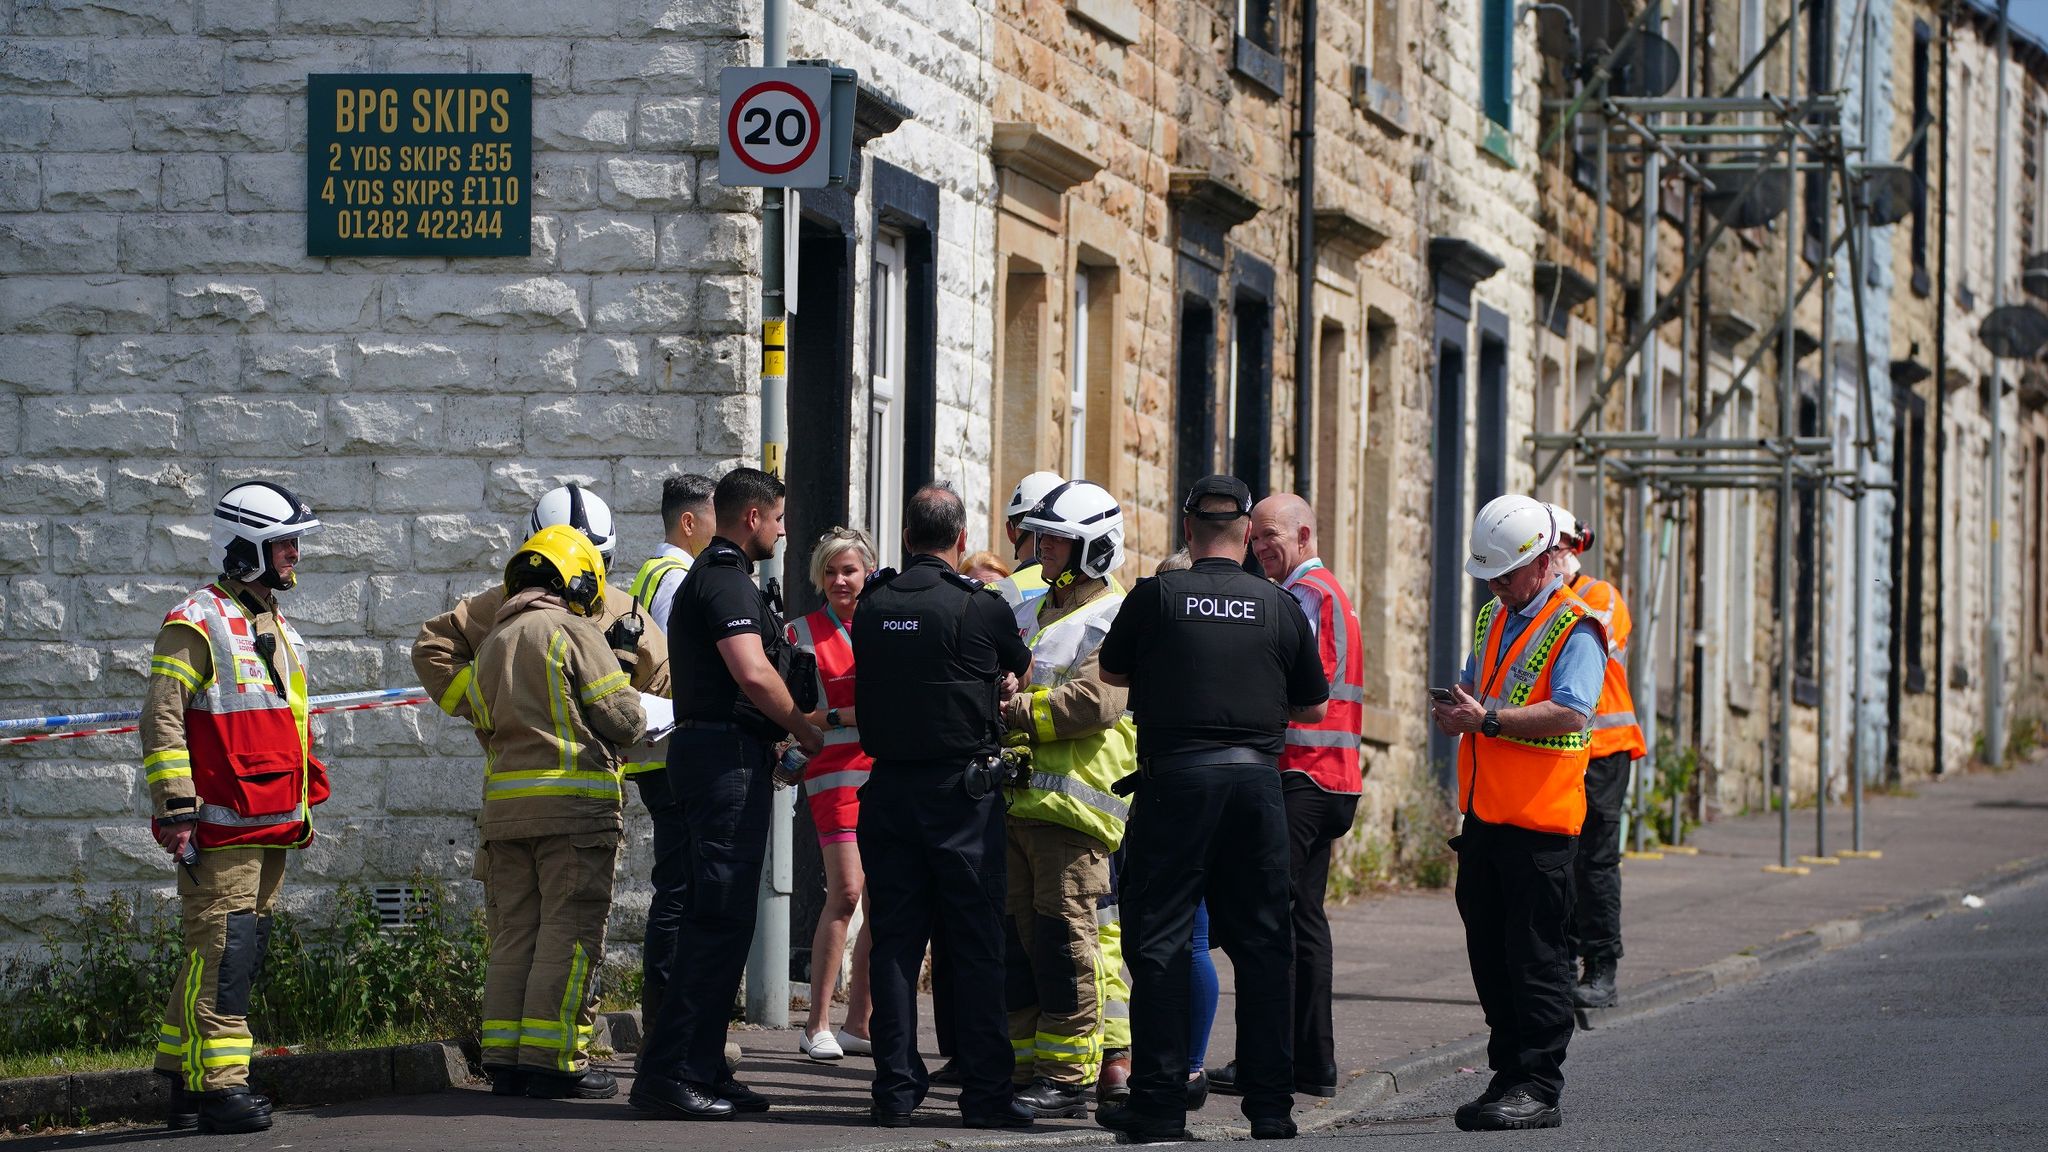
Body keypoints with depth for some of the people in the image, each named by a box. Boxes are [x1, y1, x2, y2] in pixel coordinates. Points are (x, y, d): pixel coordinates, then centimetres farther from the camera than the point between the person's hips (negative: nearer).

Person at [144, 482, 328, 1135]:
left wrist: (303, 809, 26)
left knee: (243, 950, 10)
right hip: (220, 827, -9)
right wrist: (176, 808, -19)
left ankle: (184, 1080, 17)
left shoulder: (279, 633, 21)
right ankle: (217, 1088, -13)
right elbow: (162, 720, -13)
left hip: (271, 831, 9)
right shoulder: (198, 627, -7)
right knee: (221, 952, -11)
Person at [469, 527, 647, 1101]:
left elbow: (486, 724, 14)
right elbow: (624, 718, -8)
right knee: (570, 929, -4)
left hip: (504, 803, 7)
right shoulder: (573, 632, -7)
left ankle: (505, 1059, 10)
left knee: (514, 930, 11)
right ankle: (553, 1059, -7)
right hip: (575, 799, -7)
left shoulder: (491, 645, 15)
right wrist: (629, 728, 13)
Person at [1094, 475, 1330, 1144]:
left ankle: (1159, 1104, 0)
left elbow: (1112, 671, 13)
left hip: (1176, 776, -2)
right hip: (1256, 777, 2)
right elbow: (1314, 707, 13)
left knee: (1160, 938, 3)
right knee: (1261, 942, 9)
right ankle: (1271, 1102, 9)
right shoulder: (1280, 607, 3)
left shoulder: (1157, 597, -3)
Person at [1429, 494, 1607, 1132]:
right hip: (1484, 815, 8)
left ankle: (1539, 1090, -2)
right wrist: (1454, 712, 3)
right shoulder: (1492, 620, 17)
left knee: (1535, 958, -6)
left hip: (1540, 820, -8)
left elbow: (1569, 713, -21)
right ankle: (1508, 1076, 18)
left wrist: (1487, 719, -24)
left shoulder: (1575, 628, -9)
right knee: (1490, 954, 10)